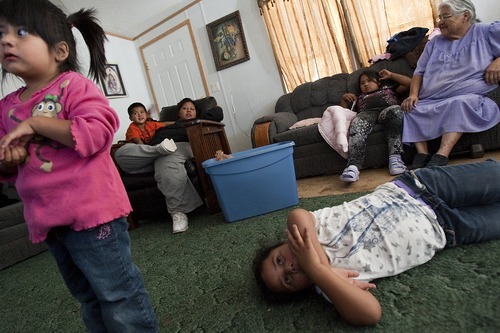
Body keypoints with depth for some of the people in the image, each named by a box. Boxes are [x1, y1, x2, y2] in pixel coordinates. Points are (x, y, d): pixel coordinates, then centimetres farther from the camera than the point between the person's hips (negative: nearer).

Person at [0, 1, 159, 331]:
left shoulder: (73, 85, -8)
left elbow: (97, 131, -24)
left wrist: (36, 123, -19)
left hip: (91, 210, -7)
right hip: (47, 217, 8)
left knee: (118, 294, 3)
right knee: (88, 297, 23)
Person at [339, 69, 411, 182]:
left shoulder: (389, 89, 42)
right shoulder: (360, 98, 43)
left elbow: (409, 82, 36)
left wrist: (391, 75, 36)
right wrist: (344, 98, 22)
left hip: (387, 110, 0)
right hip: (367, 113, 0)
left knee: (396, 110, -39)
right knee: (357, 123, -38)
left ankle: (395, 156, -43)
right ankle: (353, 166, -57)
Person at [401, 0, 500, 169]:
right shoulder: (434, 43, 23)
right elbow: (419, 71, 17)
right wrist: (413, 94, -1)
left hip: (467, 97, -4)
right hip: (429, 103, 4)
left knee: (459, 103, -36)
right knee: (409, 109, -22)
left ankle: (440, 157, -45)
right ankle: (422, 154, -31)